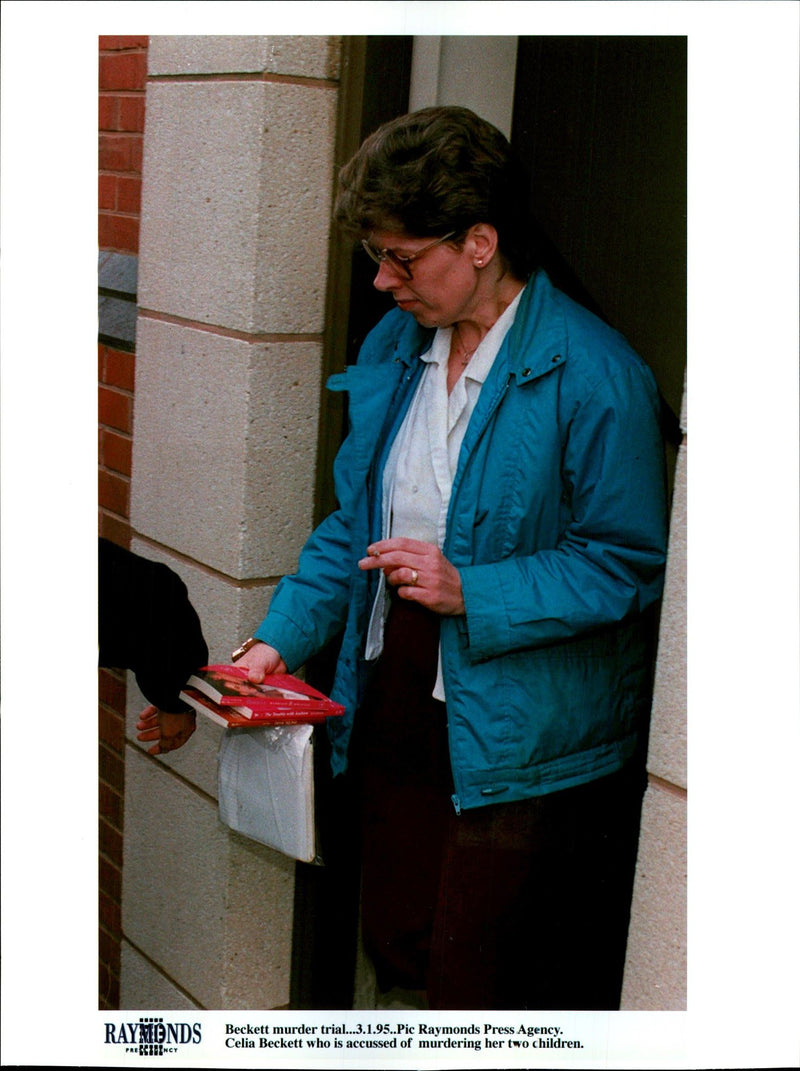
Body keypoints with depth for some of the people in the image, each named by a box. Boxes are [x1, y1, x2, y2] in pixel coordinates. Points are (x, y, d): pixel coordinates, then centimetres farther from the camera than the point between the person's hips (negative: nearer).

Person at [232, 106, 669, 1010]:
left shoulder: (593, 376, -17)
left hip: (518, 744, -7)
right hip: (398, 714, 7)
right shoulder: (393, 345, 6)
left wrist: (471, 592, -23)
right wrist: (281, 638, 3)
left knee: (474, 994, 4)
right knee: (398, 952, 19)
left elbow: (629, 565, -14)